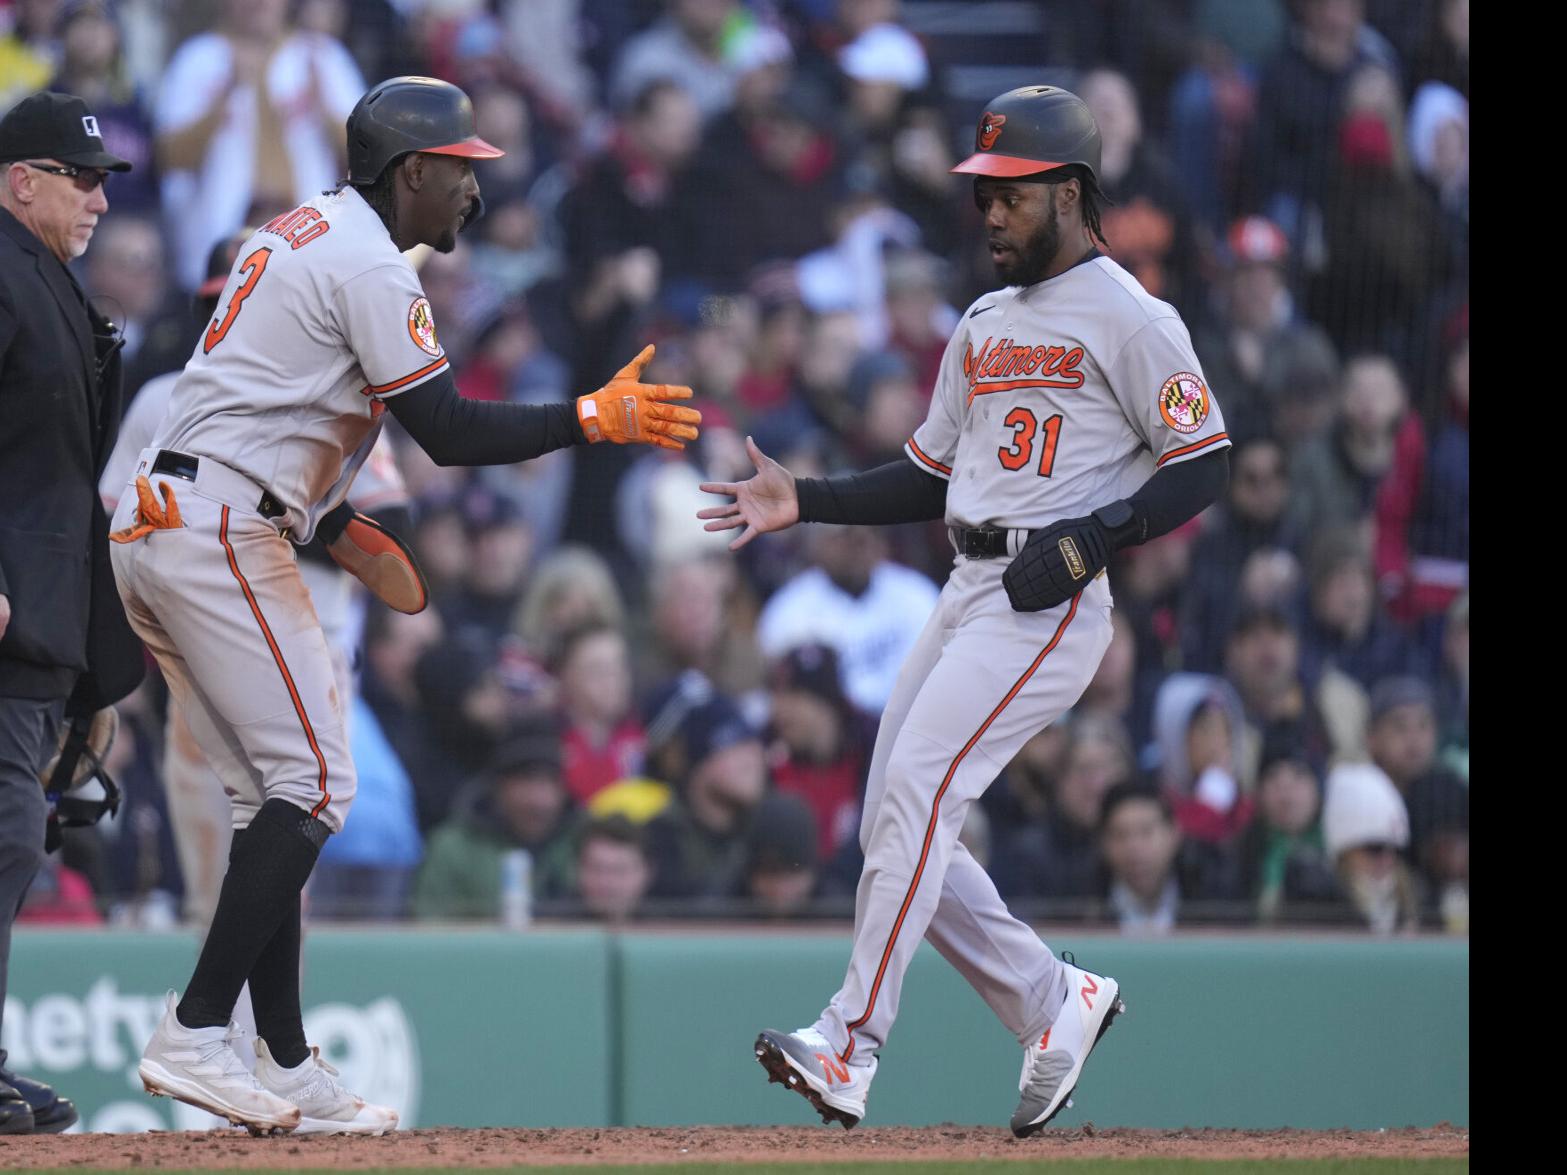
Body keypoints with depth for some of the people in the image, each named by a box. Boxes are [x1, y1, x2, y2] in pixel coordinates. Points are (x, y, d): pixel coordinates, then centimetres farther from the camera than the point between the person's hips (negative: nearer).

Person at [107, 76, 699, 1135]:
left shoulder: (297, 237, 22)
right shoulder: (368, 265, -10)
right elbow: (450, 432, -15)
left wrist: (345, 531, 20)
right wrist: (595, 420, -8)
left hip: (152, 529, 10)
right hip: (221, 532, -10)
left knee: (273, 798, 10)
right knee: (311, 784, -10)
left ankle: (286, 1066, 9)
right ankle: (197, 1035, -16)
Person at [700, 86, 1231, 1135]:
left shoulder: (1130, 319, -5)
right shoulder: (984, 325, 20)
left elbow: (1204, 467, -8)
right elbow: (932, 478, 24)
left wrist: (1088, 539, -19)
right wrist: (804, 501, 11)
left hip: (1052, 603, -9)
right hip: (967, 594, 9)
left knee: (918, 789, -21)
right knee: (900, 829, 3)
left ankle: (851, 1045, -25)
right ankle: (1055, 1003, 18)